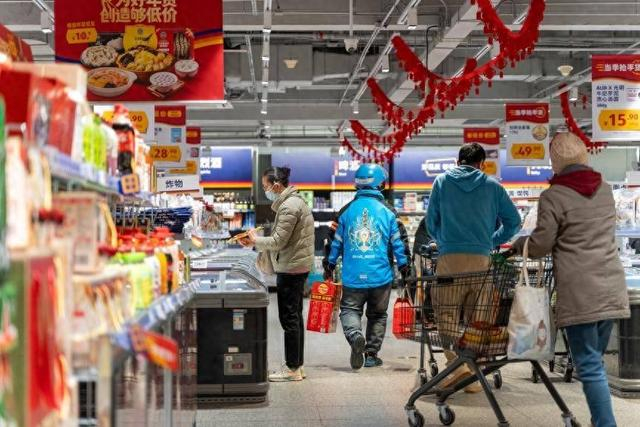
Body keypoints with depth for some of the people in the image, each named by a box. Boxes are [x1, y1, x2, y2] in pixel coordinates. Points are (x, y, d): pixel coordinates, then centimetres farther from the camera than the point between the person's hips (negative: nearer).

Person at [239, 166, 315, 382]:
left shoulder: (289, 206, -17)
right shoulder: (295, 201, 16)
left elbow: (278, 241, -19)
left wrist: (255, 241, -4)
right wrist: (258, 241, 9)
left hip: (291, 268, -11)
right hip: (298, 267, 11)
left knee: (289, 317, -5)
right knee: (295, 316, 15)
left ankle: (292, 368, 1)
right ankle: (297, 365, 22)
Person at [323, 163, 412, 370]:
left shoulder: (346, 211, 2)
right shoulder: (388, 211, -2)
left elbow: (334, 241, 7)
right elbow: (400, 242, -1)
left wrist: (329, 267, 17)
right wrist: (405, 268, 9)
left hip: (352, 276, 0)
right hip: (380, 276, 0)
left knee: (349, 309, 8)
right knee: (377, 315, 14)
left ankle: (355, 335, -22)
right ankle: (371, 355, 14)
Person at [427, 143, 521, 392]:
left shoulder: (443, 181, 12)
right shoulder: (492, 185, 12)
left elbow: (431, 222, 16)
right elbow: (514, 221, 14)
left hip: (449, 258, -1)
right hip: (481, 259, 1)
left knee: (446, 313, 1)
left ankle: (457, 363, -18)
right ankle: (473, 376, 11)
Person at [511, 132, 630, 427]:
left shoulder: (553, 197, -8)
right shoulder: (605, 190, 11)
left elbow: (540, 246, -5)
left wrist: (519, 245, 13)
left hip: (579, 291, -6)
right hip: (611, 287, 6)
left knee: (590, 366, -3)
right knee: (595, 359, 16)